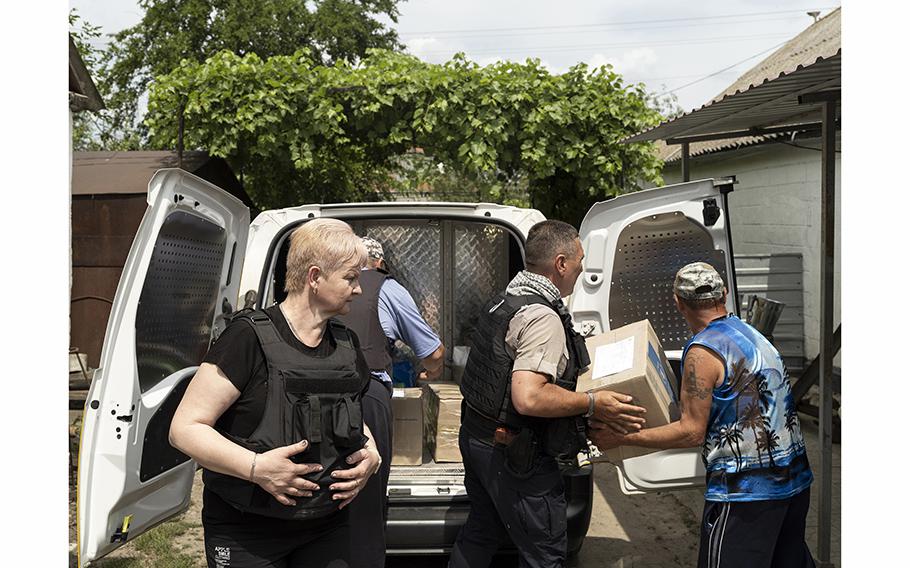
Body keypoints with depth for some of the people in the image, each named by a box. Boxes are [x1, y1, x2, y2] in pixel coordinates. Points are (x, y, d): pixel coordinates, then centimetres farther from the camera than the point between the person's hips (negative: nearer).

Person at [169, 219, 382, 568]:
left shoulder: (347, 345, 5)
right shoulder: (249, 337, -16)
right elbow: (184, 428, -16)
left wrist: (371, 455, -1)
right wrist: (256, 467, -28)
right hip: (245, 535, -6)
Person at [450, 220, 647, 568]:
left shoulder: (502, 301, 7)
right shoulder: (543, 317, -24)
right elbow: (528, 398, -33)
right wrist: (593, 404, -22)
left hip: (476, 437, 10)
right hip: (514, 456, -10)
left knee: (481, 531, 26)